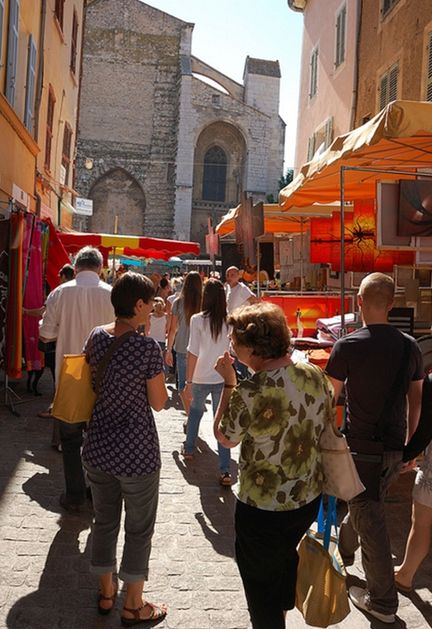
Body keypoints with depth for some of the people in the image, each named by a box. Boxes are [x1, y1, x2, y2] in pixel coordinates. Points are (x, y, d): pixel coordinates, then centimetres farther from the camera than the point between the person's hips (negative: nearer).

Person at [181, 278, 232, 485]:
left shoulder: (198, 320, -11)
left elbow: (193, 353, -10)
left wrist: (188, 382, -4)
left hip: (200, 378, -1)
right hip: (222, 378, 1)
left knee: (195, 410, 27)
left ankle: (188, 449, 39)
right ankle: (225, 471, 2)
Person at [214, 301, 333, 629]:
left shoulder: (249, 393, -30)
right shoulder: (315, 374, -12)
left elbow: (225, 438, -11)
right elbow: (329, 421, 5)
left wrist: (229, 383, -7)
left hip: (263, 509, -7)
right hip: (310, 498, 7)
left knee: (260, 580, 20)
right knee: (286, 556, 33)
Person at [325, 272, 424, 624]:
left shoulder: (348, 346, -17)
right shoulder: (410, 346, -1)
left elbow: (330, 399, -11)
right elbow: (416, 400, 7)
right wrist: (410, 443, 18)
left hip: (363, 446, -6)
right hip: (396, 447, 6)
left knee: (370, 520, 7)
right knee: (367, 504, 27)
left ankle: (383, 602, 18)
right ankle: (343, 547, 52)